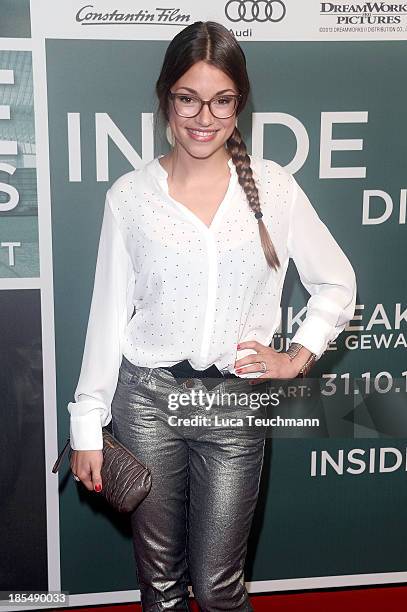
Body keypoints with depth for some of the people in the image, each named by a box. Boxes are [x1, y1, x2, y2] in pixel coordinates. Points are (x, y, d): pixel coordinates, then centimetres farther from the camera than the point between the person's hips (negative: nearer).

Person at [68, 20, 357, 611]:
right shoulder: (130, 195, -2)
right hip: (147, 398, 1)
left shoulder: (273, 187, -2)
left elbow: (336, 283, 8)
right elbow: (109, 313, 1)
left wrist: (299, 357, -1)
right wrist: (87, 423, 2)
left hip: (236, 403, 0)